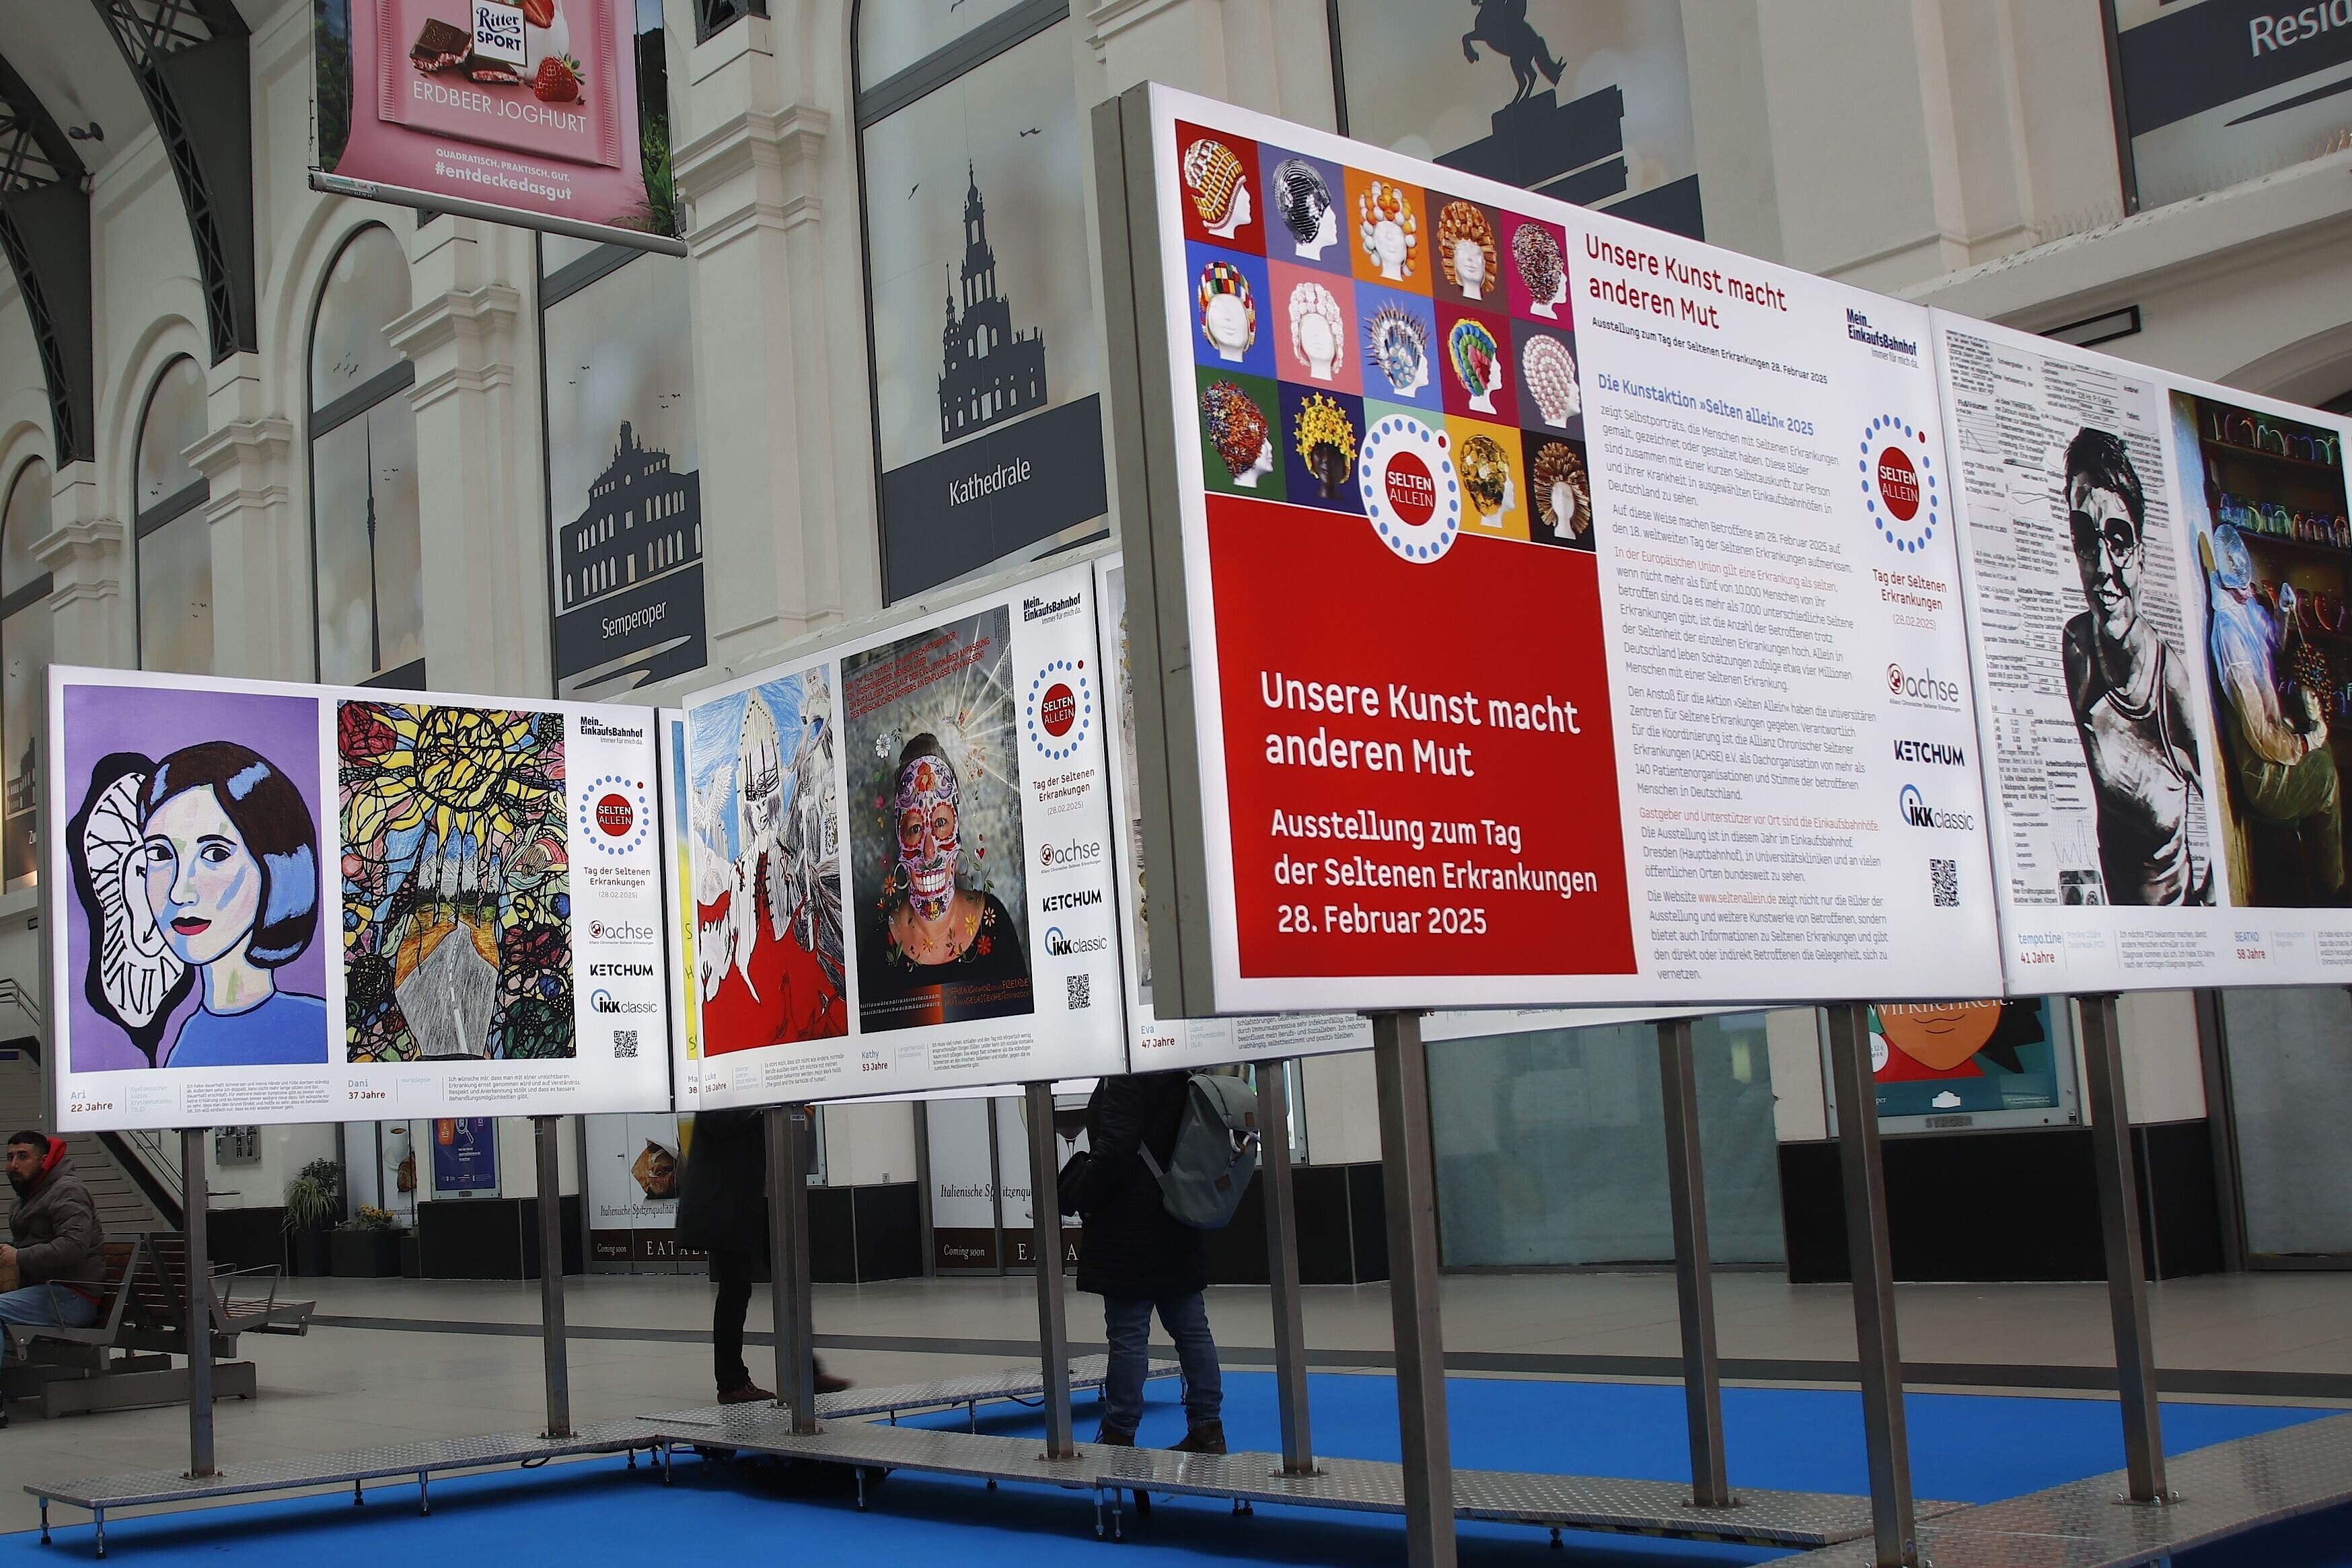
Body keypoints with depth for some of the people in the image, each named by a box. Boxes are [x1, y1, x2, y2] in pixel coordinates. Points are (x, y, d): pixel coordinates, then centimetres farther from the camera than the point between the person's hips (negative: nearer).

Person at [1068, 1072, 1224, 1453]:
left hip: (1130, 1232, -8)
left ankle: (1119, 1436, 2)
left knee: (1127, 1336, -3)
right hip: (1180, 1230, 8)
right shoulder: (1185, 1076, 10)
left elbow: (1115, 1149, -22)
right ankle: (1207, 1430, 13)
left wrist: (1084, 1200, -9)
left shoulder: (1126, 1077, -15)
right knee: (1192, 1331, 9)